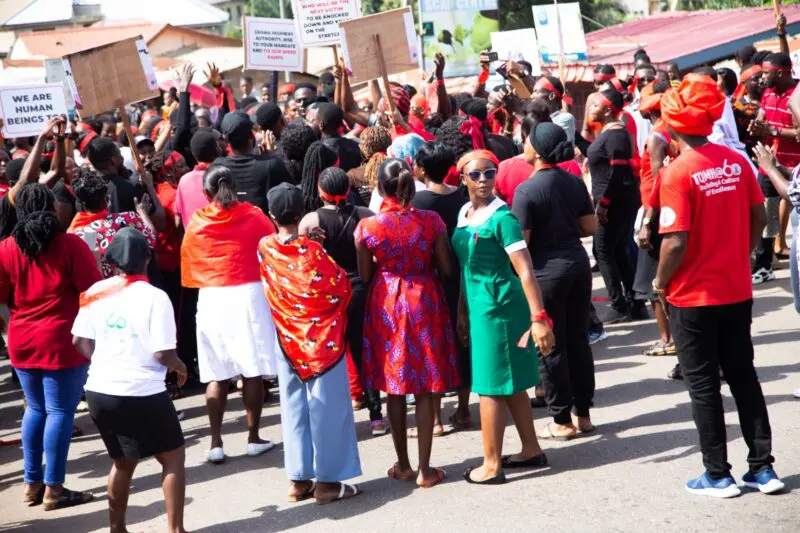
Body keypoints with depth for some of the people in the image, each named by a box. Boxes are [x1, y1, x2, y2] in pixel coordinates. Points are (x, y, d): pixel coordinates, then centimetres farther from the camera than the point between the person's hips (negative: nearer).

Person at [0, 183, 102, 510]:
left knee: (35, 409, 18)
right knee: (60, 411, 0)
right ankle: (53, 489, 3)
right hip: (62, 341, -5)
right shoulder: (71, 245, -10)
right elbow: (93, 291, -10)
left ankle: (32, 484, 21)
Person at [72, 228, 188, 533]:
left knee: (122, 462, 22)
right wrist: (179, 367, 4)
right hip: (141, 394, -5)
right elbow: (163, 353, -16)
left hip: (99, 392, 6)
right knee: (173, 457, 11)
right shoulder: (154, 297, -13)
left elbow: (80, 342, 6)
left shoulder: (96, 292, 2)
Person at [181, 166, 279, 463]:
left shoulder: (196, 223, 2)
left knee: (217, 375, 4)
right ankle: (254, 438, 9)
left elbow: (188, 266, 8)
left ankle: (216, 443, 3)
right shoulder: (254, 216, 0)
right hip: (249, 295, -1)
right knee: (253, 371, 5)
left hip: (211, 299, 1)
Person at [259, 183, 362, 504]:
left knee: (294, 407, 11)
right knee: (327, 408, 3)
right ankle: (328, 480, 7)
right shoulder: (312, 251, -19)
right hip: (322, 338, -4)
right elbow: (341, 289, -13)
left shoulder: (265, 248, -6)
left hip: (287, 338, 4)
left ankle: (299, 479, 15)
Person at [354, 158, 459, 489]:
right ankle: (425, 469, 8)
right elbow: (446, 269, -5)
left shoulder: (367, 227, -12)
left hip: (385, 304, 0)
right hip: (424, 301, 0)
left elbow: (364, 276, -4)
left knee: (394, 388, 12)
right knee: (425, 389, 6)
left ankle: (403, 465, 22)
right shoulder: (431, 221, -11)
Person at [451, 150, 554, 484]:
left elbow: (525, 271, -19)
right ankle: (531, 451, 28)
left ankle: (491, 466, 8)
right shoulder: (464, 214, 8)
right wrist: (462, 312, 19)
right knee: (510, 384, 16)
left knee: (492, 385, -1)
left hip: (498, 307, -8)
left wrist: (539, 318, -24)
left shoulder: (502, 217, -15)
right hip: (478, 307, 8)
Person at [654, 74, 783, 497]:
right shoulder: (736, 162, -1)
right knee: (744, 376, 16)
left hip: (693, 297, -5)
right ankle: (762, 467, 20)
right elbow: (759, 217, 6)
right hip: (737, 291, 5)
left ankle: (718, 476, 14)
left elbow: (676, 241, -22)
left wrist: (661, 282, -6)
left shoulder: (677, 173, -18)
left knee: (703, 385, 7)